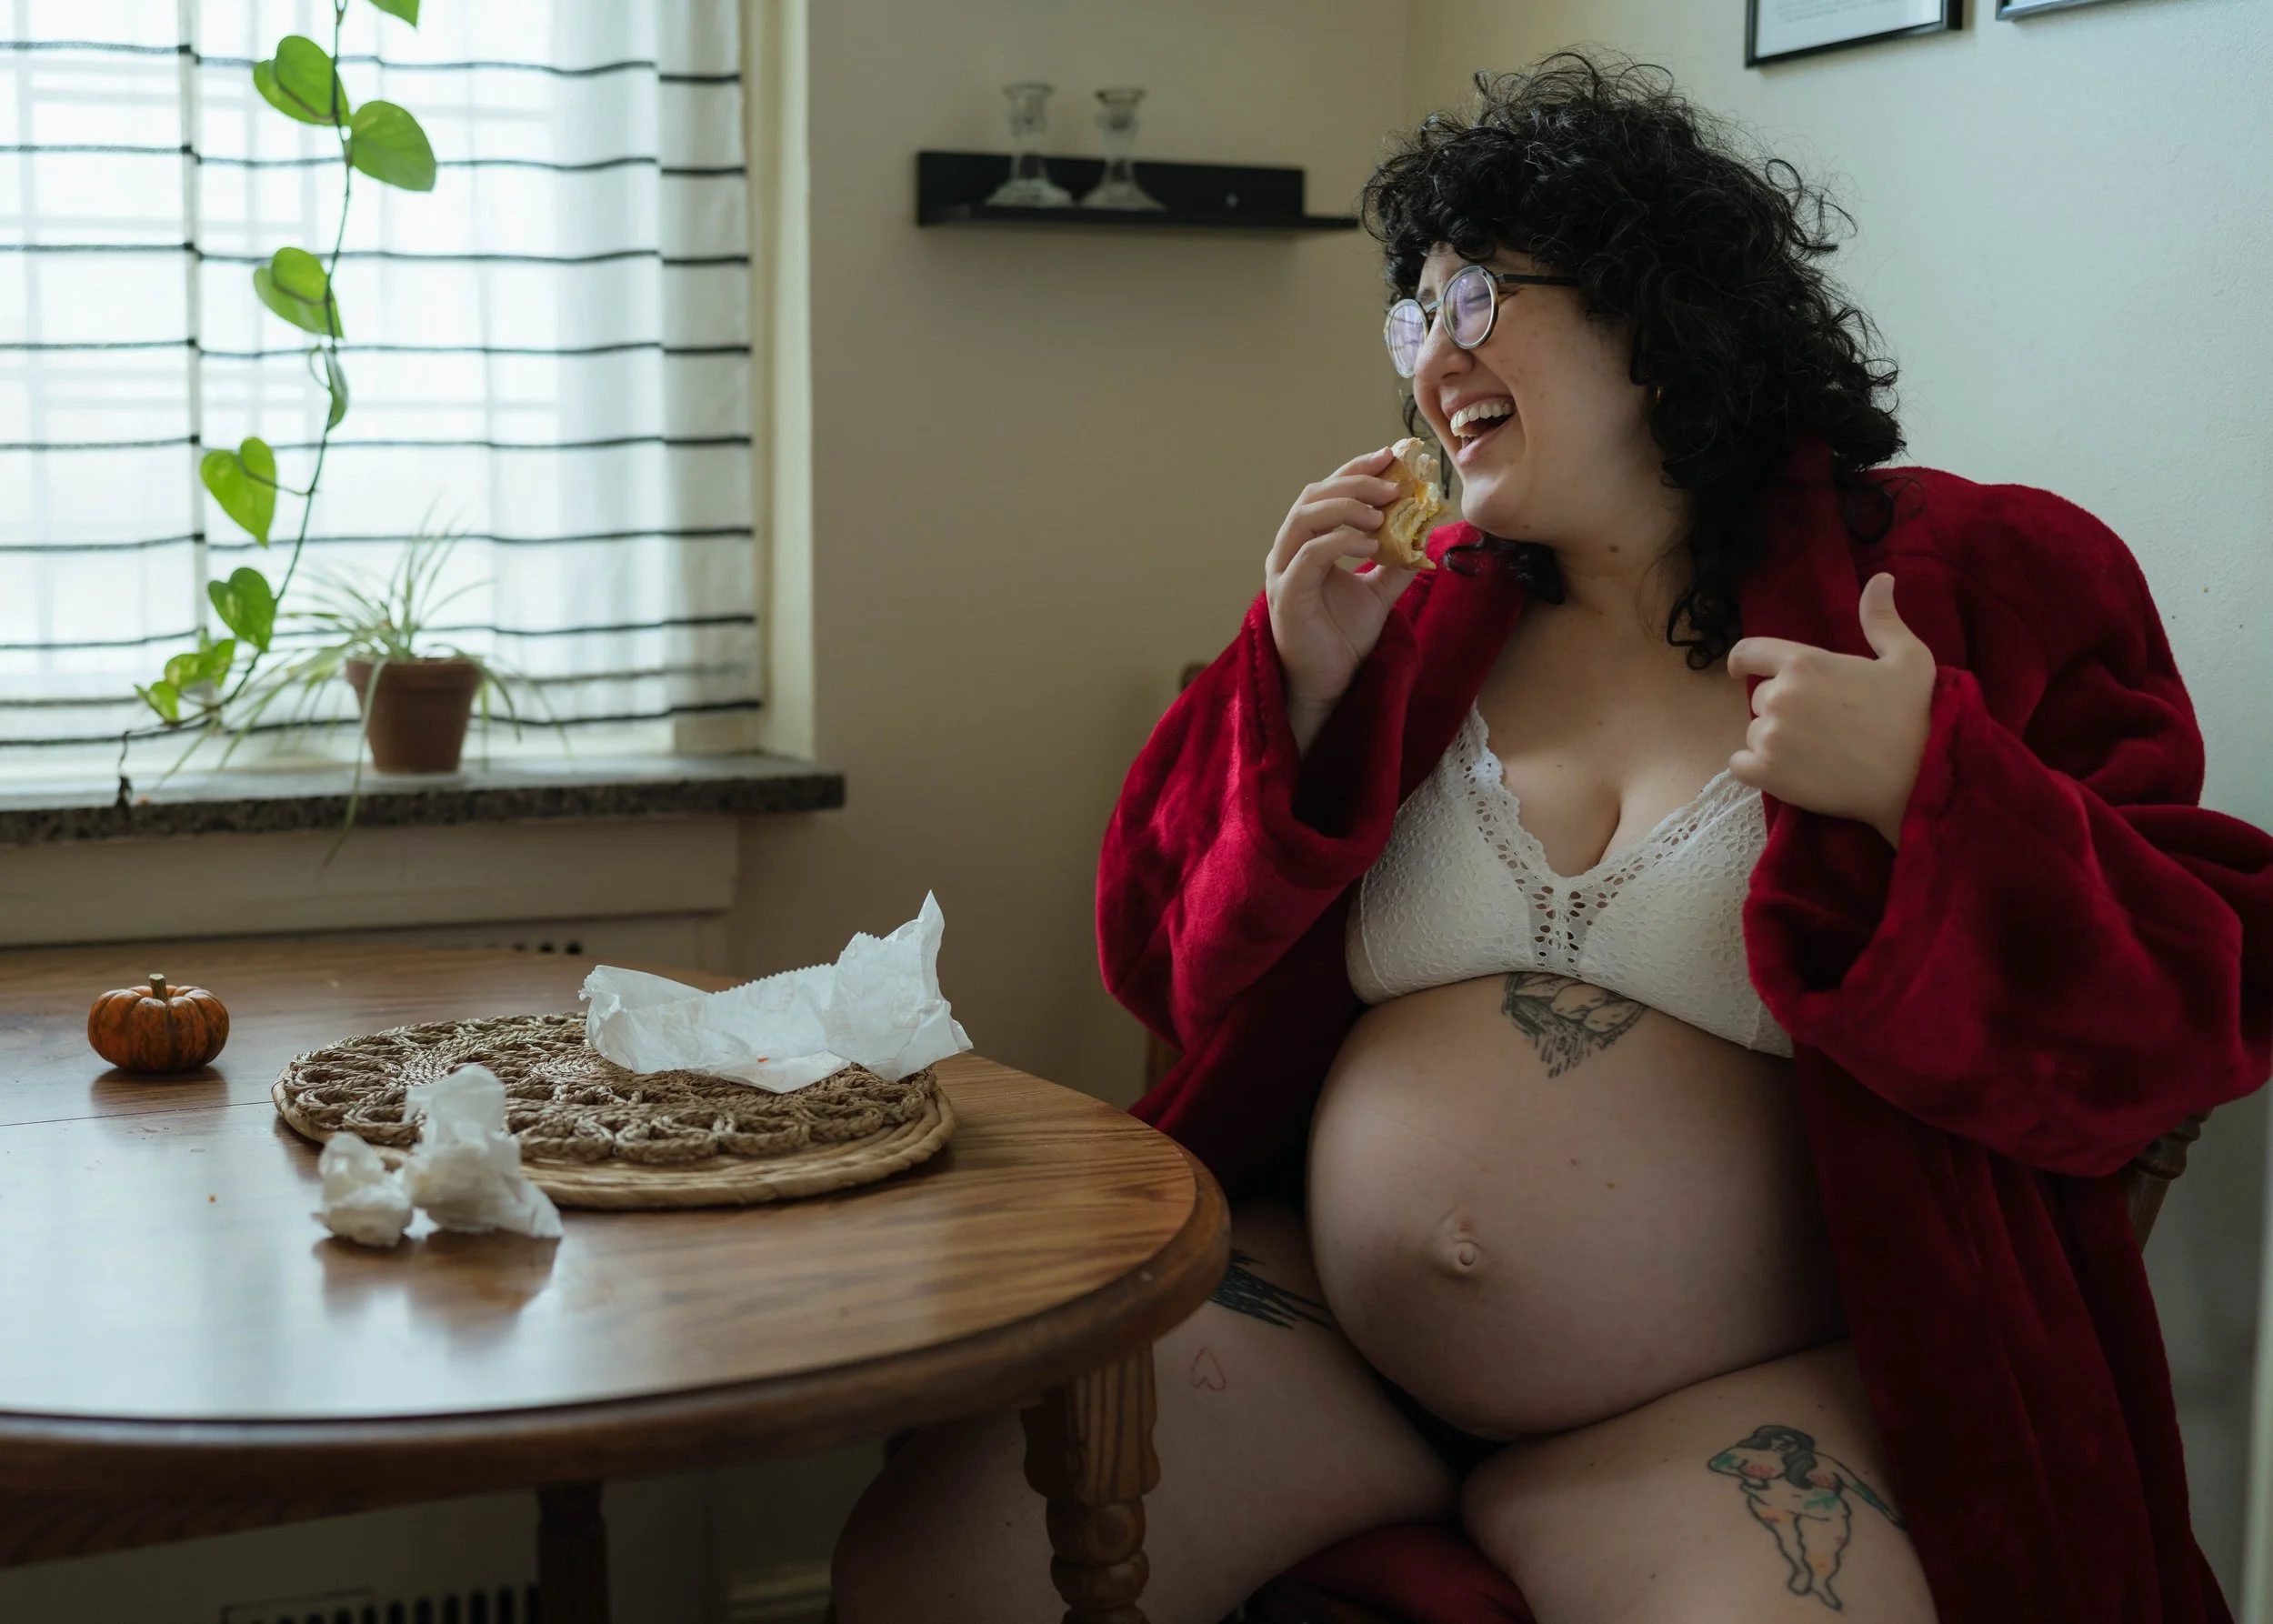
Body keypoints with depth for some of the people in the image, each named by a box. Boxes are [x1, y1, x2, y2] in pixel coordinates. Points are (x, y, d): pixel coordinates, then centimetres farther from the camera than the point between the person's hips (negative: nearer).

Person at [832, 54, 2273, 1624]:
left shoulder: (1973, 581, 0)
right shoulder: (1421, 612, 11)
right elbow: (1181, 969, 11)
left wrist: (1925, 792, -21)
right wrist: (1300, 690, -3)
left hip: (1729, 1403, -3)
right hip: (1319, 1307, 4)